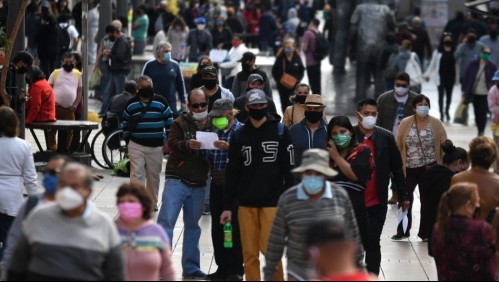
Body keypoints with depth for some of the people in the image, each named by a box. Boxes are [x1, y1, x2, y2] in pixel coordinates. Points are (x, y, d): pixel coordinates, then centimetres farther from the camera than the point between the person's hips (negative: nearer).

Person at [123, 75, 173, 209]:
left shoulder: (161, 102, 1)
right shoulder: (131, 104, 3)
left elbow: (169, 122, 5)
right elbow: (125, 124, 13)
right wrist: (127, 141, 10)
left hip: (156, 146, 1)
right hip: (136, 146, 0)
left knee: (154, 176, 9)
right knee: (137, 174, -9)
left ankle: (152, 203, 23)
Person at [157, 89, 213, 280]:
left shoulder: (212, 125, 10)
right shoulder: (180, 123, -1)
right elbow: (172, 143, -15)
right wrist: (187, 144, -36)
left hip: (199, 185, 4)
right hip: (177, 180, -4)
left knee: (192, 225, 12)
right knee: (166, 221, -11)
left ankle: (190, 268, 19)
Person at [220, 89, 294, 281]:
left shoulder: (280, 131, 3)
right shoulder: (239, 136, 9)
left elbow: (289, 169, 1)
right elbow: (232, 174, 10)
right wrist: (228, 206, 6)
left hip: (272, 202, -3)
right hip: (246, 203, 3)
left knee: (269, 249, -9)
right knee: (249, 253, 3)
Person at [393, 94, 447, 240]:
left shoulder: (436, 123, -5)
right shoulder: (405, 123, -2)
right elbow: (398, 145, 3)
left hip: (429, 168, -1)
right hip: (408, 168, 1)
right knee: (405, 199, 8)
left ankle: (425, 232, 18)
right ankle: (403, 231, 21)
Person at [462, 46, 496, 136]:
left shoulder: (492, 67, -5)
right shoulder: (473, 64, -1)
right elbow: (466, 77, 4)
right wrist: (464, 90, 3)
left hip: (485, 95, -3)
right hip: (474, 94, 3)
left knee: (483, 114, -7)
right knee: (477, 114, 10)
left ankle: (481, 132, -1)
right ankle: (480, 131, 24)